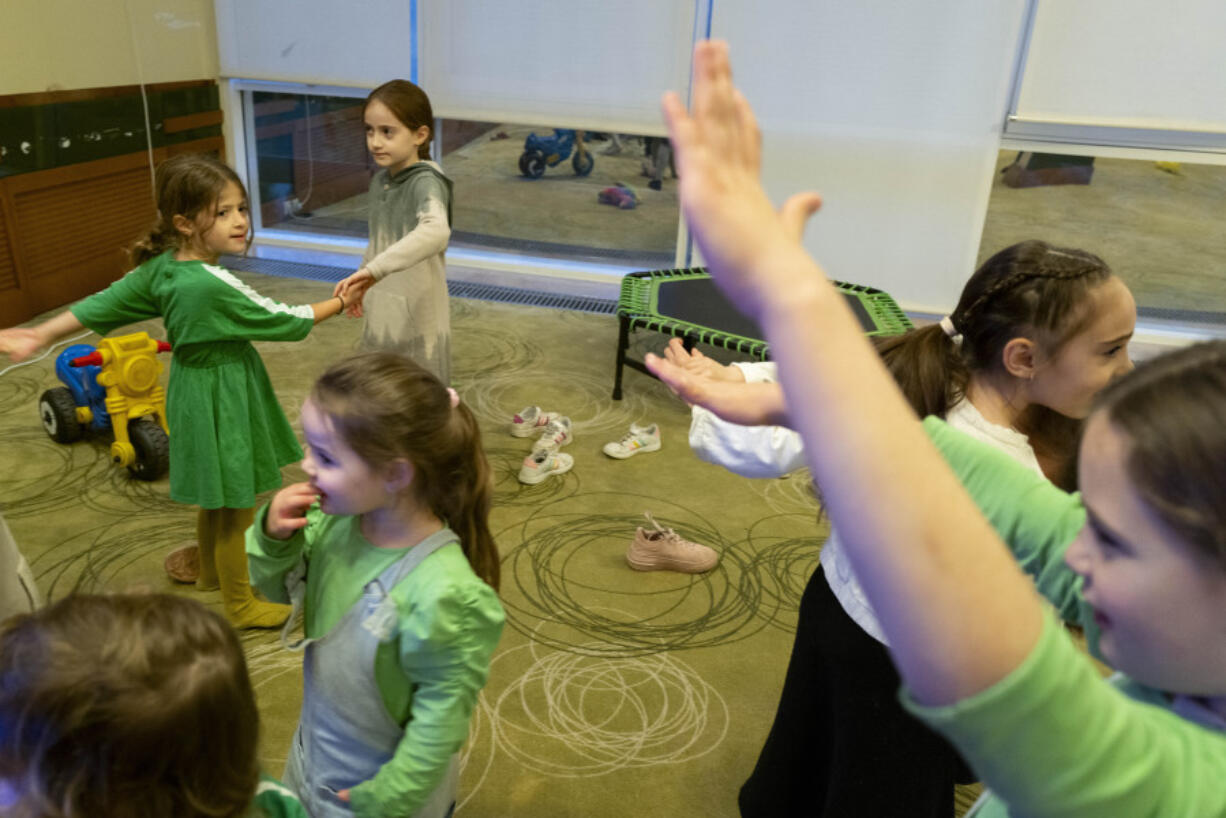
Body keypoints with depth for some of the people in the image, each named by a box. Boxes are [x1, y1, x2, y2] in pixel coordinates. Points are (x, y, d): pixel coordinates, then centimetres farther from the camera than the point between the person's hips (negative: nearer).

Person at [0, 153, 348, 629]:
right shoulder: (213, 285, -28)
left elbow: (100, 304, 1)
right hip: (224, 400, -9)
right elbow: (284, 322, -20)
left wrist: (39, 336, 10)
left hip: (195, 389, 9)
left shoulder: (160, 268, -4)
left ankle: (210, 570, 50)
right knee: (236, 509, 7)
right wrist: (338, 303, -8)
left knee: (214, 495, 28)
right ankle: (241, 606, 23)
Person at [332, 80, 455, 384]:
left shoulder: (425, 182, -19)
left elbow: (436, 231, -41)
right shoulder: (380, 179, 6)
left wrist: (374, 269, -45)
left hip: (417, 317, -7)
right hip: (381, 315, 8)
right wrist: (362, 282, 17)